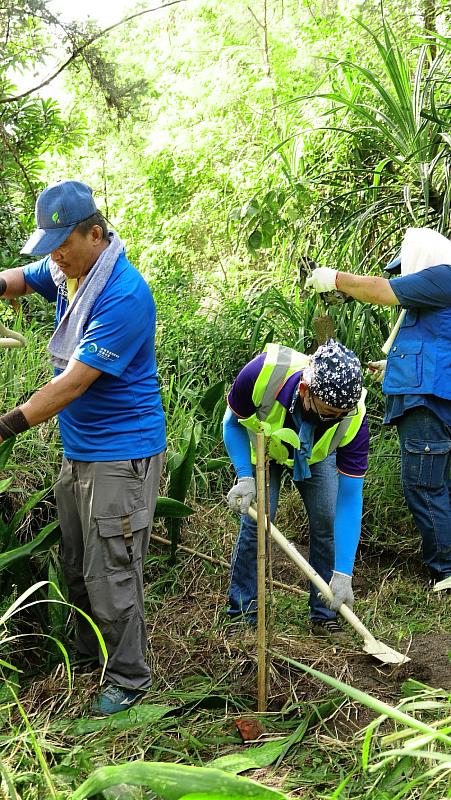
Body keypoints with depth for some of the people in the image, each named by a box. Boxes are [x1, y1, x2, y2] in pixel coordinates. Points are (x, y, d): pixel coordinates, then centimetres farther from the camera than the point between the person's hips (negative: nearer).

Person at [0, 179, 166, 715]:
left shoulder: (124, 296, -25)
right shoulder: (65, 271, 2)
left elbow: (74, 382, -26)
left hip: (120, 454, -9)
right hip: (77, 450, 9)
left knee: (111, 574, -1)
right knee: (76, 568, 20)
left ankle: (128, 677, 16)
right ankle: (86, 651, 39)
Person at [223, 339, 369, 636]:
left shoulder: (354, 418, -37)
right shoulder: (262, 373, -42)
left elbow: (350, 499, -31)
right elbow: (233, 422, -18)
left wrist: (343, 573, -34)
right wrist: (245, 477, -29)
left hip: (317, 453, 1)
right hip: (262, 446, -1)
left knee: (327, 523, -9)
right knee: (255, 523, -11)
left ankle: (323, 615, 8)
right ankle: (242, 614, 3)